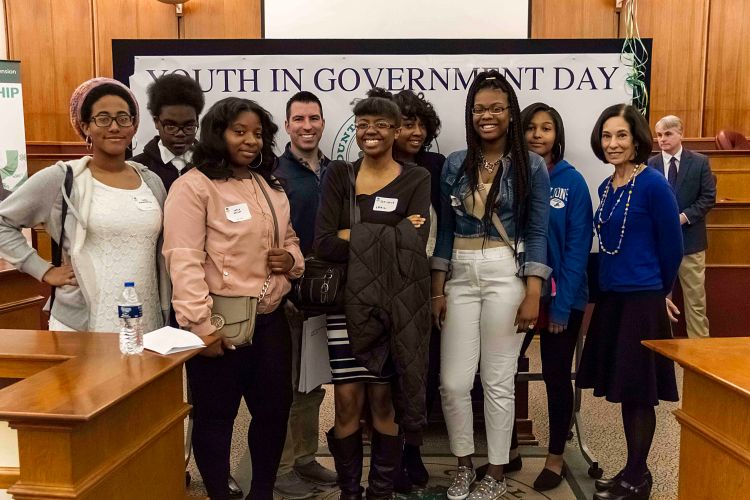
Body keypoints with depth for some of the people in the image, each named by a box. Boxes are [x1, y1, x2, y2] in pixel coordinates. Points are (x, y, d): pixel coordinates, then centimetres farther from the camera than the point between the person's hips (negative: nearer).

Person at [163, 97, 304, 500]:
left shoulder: (270, 187, 13)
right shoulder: (193, 186, -10)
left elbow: (289, 240, 22)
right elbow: (184, 262, -17)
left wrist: (292, 259, -1)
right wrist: (201, 326, -22)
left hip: (270, 319, 7)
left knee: (274, 408, 14)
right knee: (215, 416, 7)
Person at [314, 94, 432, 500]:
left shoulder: (416, 179, 2)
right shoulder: (338, 174, 5)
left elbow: (414, 243, -13)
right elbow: (323, 244, -8)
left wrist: (354, 235, -13)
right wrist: (389, 238, -14)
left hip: (396, 303, -1)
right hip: (348, 301, 1)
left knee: (384, 399, 6)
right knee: (347, 399, 3)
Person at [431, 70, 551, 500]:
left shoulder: (531, 166, -1)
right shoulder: (455, 164, 7)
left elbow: (537, 233, -3)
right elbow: (445, 230, 8)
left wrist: (533, 295, -9)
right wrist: (437, 289, 5)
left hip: (506, 275, -3)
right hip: (461, 276, 3)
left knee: (498, 381, 5)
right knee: (453, 382, 2)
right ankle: (464, 464, 26)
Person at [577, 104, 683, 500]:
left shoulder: (653, 184, -12)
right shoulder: (606, 187, 9)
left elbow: (672, 247, -7)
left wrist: (657, 291, 5)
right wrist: (607, 287, 17)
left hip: (642, 300, -7)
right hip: (610, 298, 7)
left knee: (639, 393, 4)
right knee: (624, 391, 15)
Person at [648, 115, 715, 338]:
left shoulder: (700, 162, 1)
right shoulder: (649, 164, 2)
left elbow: (708, 197, -2)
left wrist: (685, 216, -14)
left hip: (690, 238, -1)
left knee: (695, 298, 4)